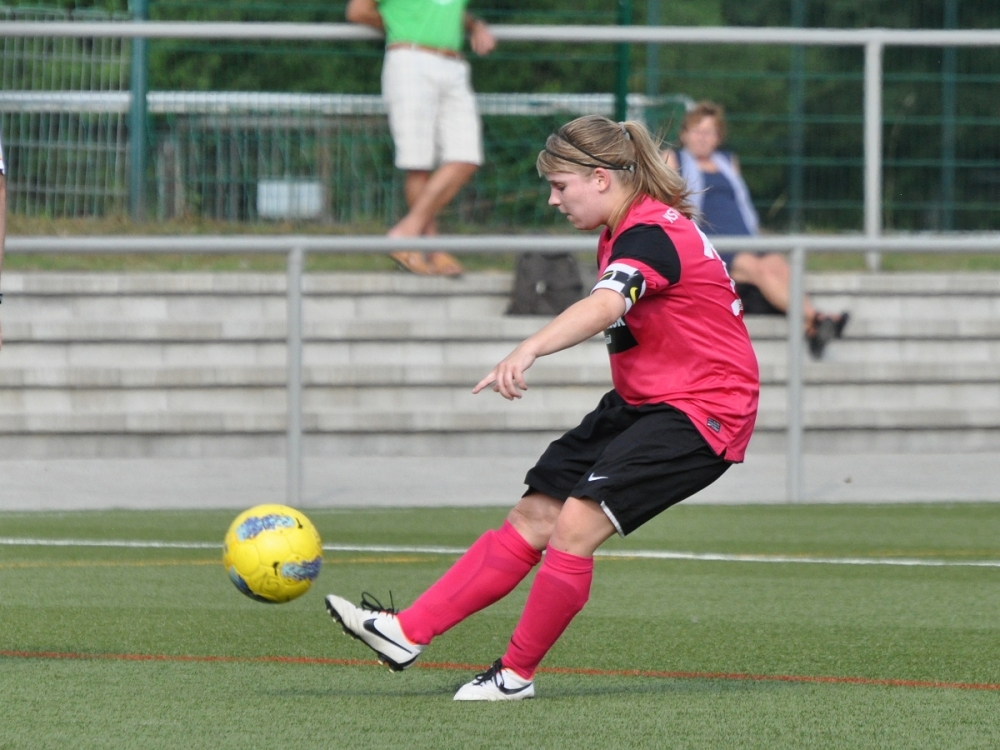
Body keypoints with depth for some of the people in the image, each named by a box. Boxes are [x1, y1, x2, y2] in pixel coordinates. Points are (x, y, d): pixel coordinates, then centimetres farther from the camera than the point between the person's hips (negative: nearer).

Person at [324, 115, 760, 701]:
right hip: (641, 403, 10)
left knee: (578, 521, -21)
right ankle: (408, 633, 4)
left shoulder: (651, 234, -23)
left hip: (700, 410, -10)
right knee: (534, 517, 4)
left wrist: (528, 351, -58)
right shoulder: (625, 234, 9)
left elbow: (602, 307, -43)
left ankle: (518, 673, -7)